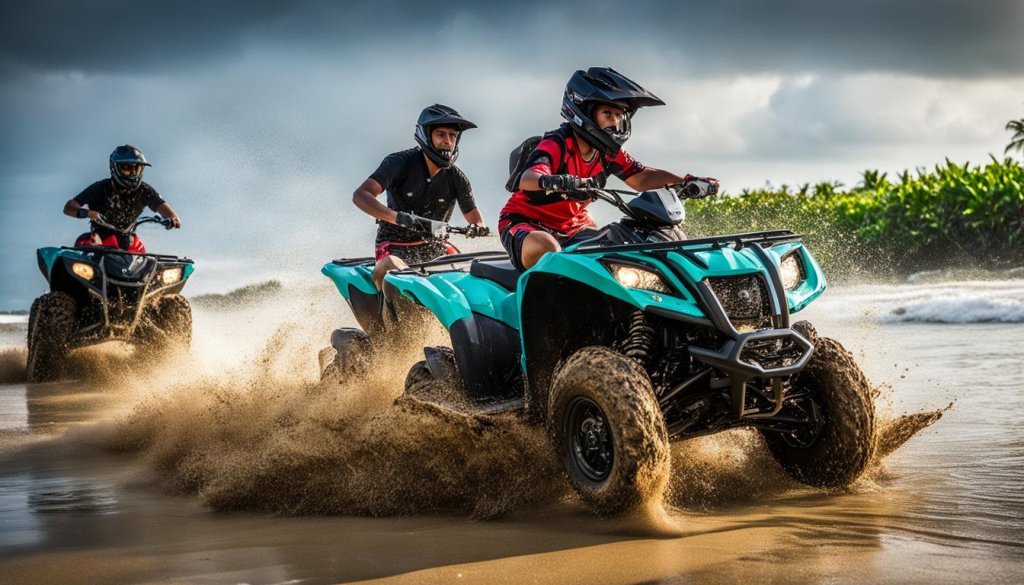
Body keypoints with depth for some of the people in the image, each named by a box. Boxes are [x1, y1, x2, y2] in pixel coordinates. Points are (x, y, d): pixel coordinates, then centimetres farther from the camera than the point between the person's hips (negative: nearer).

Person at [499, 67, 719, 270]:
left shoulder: (609, 152, 0)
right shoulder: (557, 144, -23)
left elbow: (640, 177, 6)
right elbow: (526, 179, -40)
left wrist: (686, 183, -10)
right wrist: (551, 181, -64)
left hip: (572, 226, 8)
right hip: (526, 221, -8)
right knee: (546, 249, -40)